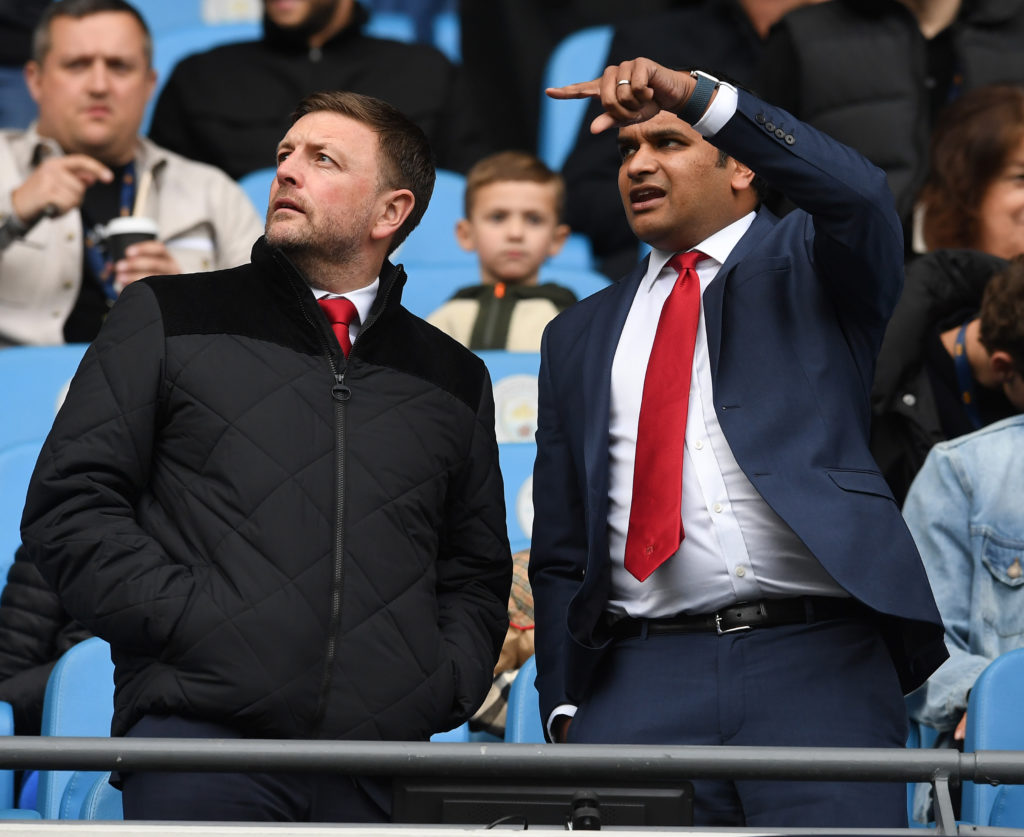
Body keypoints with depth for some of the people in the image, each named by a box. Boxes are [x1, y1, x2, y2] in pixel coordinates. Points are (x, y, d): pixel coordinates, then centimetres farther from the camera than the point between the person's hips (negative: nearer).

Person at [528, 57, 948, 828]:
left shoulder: (811, 263, 13)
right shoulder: (582, 337, 22)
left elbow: (857, 195, -14)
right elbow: (560, 552, 19)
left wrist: (696, 95, -22)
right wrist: (565, 707, 6)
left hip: (816, 673, -3)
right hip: (640, 684, 3)